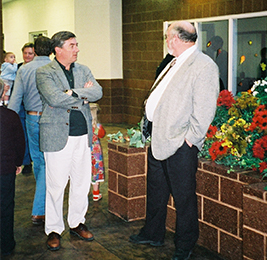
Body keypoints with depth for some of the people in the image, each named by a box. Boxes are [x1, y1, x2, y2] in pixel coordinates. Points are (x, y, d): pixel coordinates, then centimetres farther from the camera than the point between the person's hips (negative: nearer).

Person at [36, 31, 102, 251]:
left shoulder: (83, 70, 13)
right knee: (56, 185, 1)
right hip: (57, 136, -5)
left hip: (83, 135, 5)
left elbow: (98, 92, -4)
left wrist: (71, 94, -14)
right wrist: (83, 95, -10)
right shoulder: (44, 73, -3)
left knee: (82, 182, 11)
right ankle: (54, 230, 16)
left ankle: (77, 222, 28)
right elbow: (54, 98, -20)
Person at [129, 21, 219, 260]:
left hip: (181, 146, -9)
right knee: (156, 191, 20)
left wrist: (189, 139, -17)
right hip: (159, 141, 9)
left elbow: (204, 110, -18)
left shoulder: (204, 66, -14)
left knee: (184, 198, 4)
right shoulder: (173, 65, 15)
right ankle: (153, 234, 38)